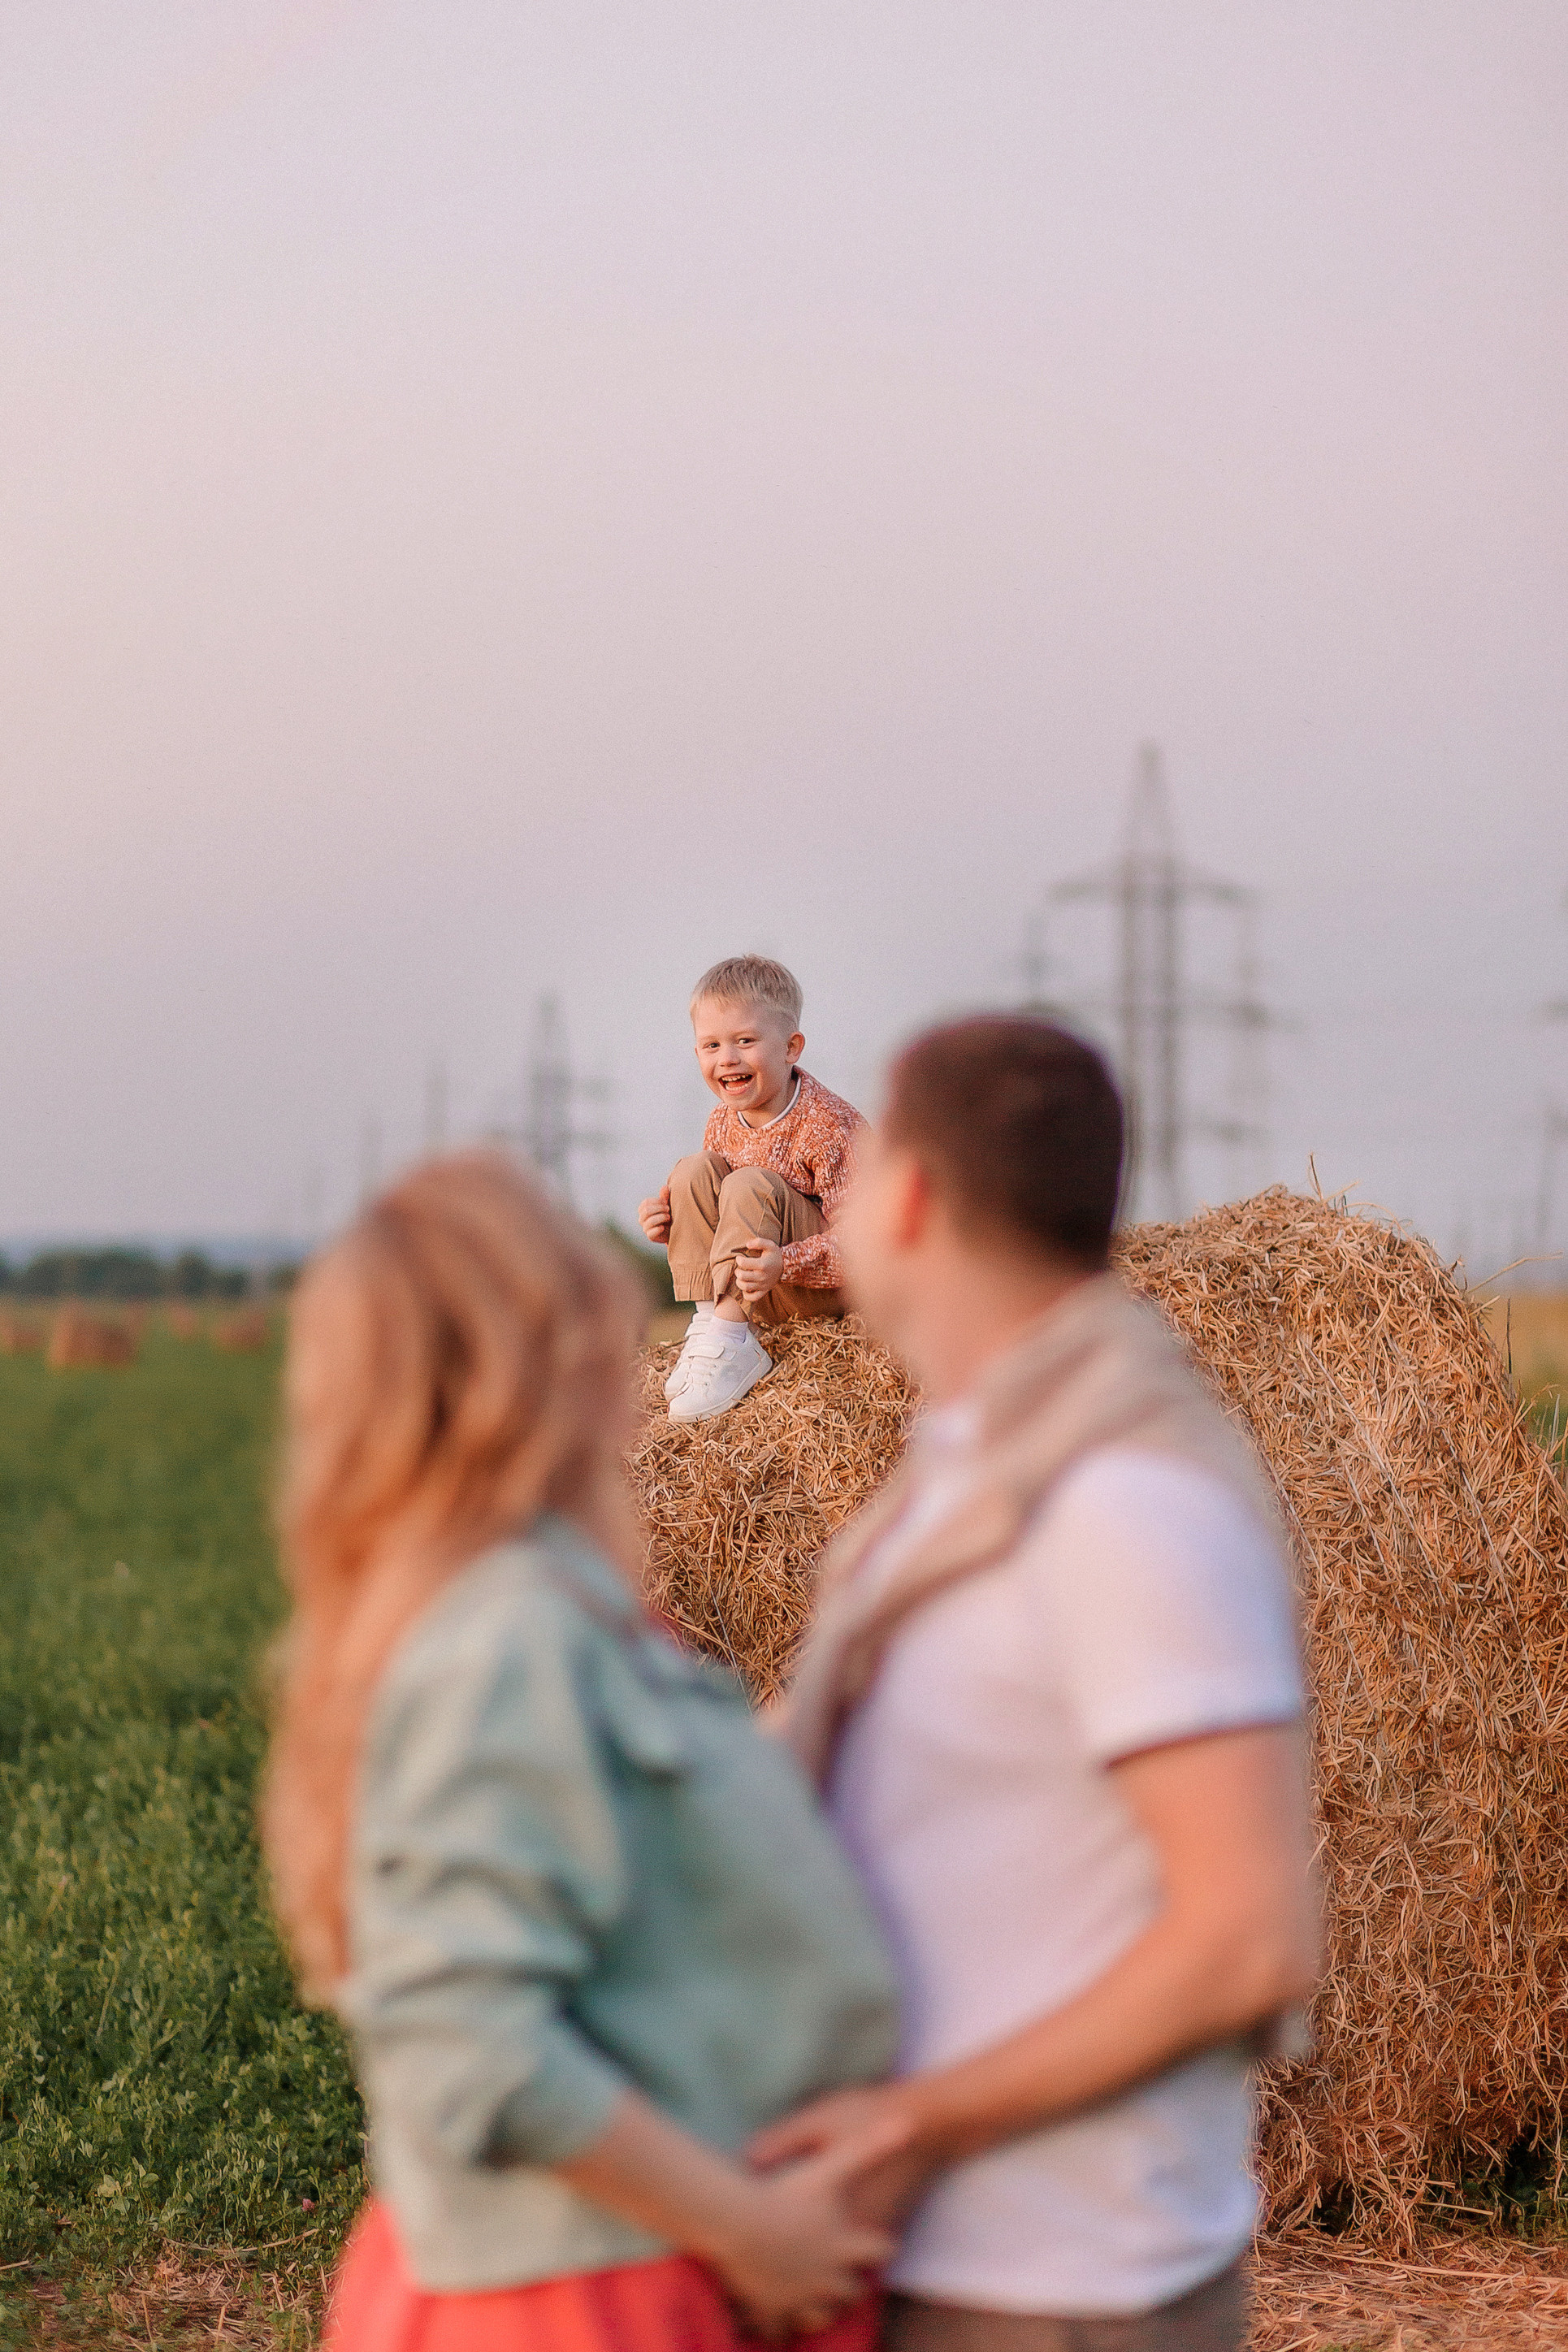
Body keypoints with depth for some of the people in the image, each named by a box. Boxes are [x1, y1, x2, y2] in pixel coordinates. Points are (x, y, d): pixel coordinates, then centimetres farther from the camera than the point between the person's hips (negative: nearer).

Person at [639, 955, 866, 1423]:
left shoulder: (829, 1125, -22)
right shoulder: (724, 1123, 2)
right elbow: (722, 1217, 14)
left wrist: (785, 1265, -40)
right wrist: (672, 1221, -8)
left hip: (827, 1288, -7)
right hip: (763, 1297, 7)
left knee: (749, 1186, -28)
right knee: (695, 1170, -10)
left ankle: (731, 1342, -27)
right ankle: (707, 1321, -13)